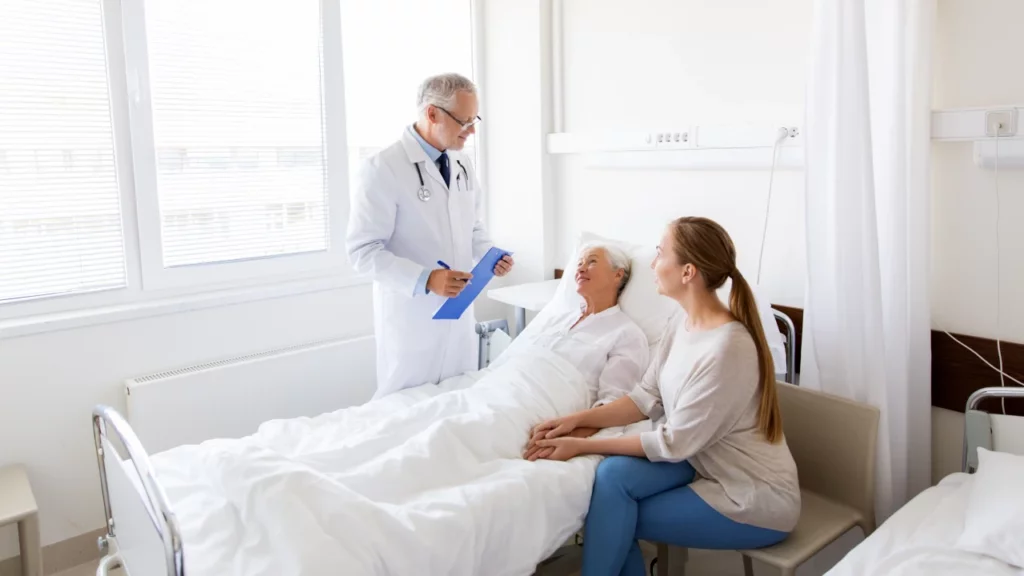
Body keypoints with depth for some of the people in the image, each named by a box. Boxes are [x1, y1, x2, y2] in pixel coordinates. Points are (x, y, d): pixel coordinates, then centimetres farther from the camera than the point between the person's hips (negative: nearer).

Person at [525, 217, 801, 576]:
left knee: (614, 514, -14)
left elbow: (674, 443, -23)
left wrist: (583, 446, -19)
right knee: (614, 474, -16)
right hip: (707, 463, 7)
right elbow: (646, 399, 3)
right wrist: (577, 420, -9)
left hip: (756, 497, -7)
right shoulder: (683, 329, -1)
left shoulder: (727, 349, -28)